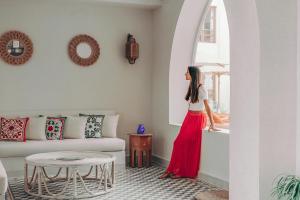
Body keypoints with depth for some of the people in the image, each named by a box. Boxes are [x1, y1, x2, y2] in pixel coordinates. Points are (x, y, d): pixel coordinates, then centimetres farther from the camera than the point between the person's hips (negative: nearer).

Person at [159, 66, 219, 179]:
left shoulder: (201, 88, -13)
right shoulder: (191, 87, 10)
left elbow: (207, 107, -16)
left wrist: (212, 124, -18)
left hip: (198, 119, -7)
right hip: (189, 117, 7)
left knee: (190, 145, -5)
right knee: (179, 143, 1)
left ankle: (186, 172, 9)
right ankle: (173, 170, 10)